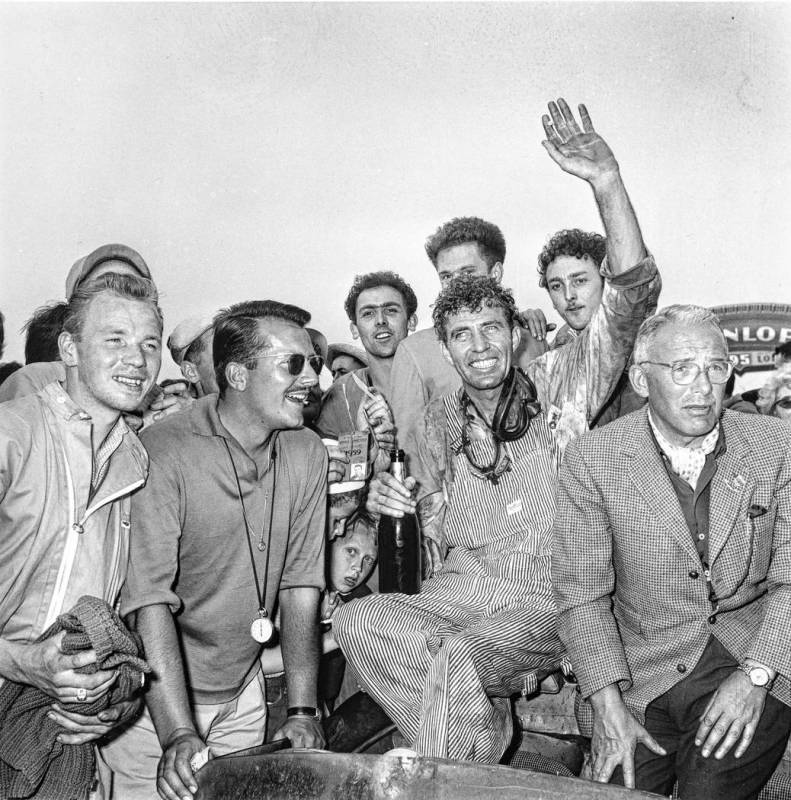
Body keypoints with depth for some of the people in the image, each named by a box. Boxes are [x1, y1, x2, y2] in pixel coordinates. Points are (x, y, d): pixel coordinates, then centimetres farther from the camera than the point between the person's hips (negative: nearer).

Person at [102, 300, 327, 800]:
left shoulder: (307, 455, -5)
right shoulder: (164, 455, -23)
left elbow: (301, 584, -4)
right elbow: (150, 602, -26)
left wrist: (302, 710, -8)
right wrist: (178, 735, -31)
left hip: (242, 693, 5)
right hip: (153, 699, -5)